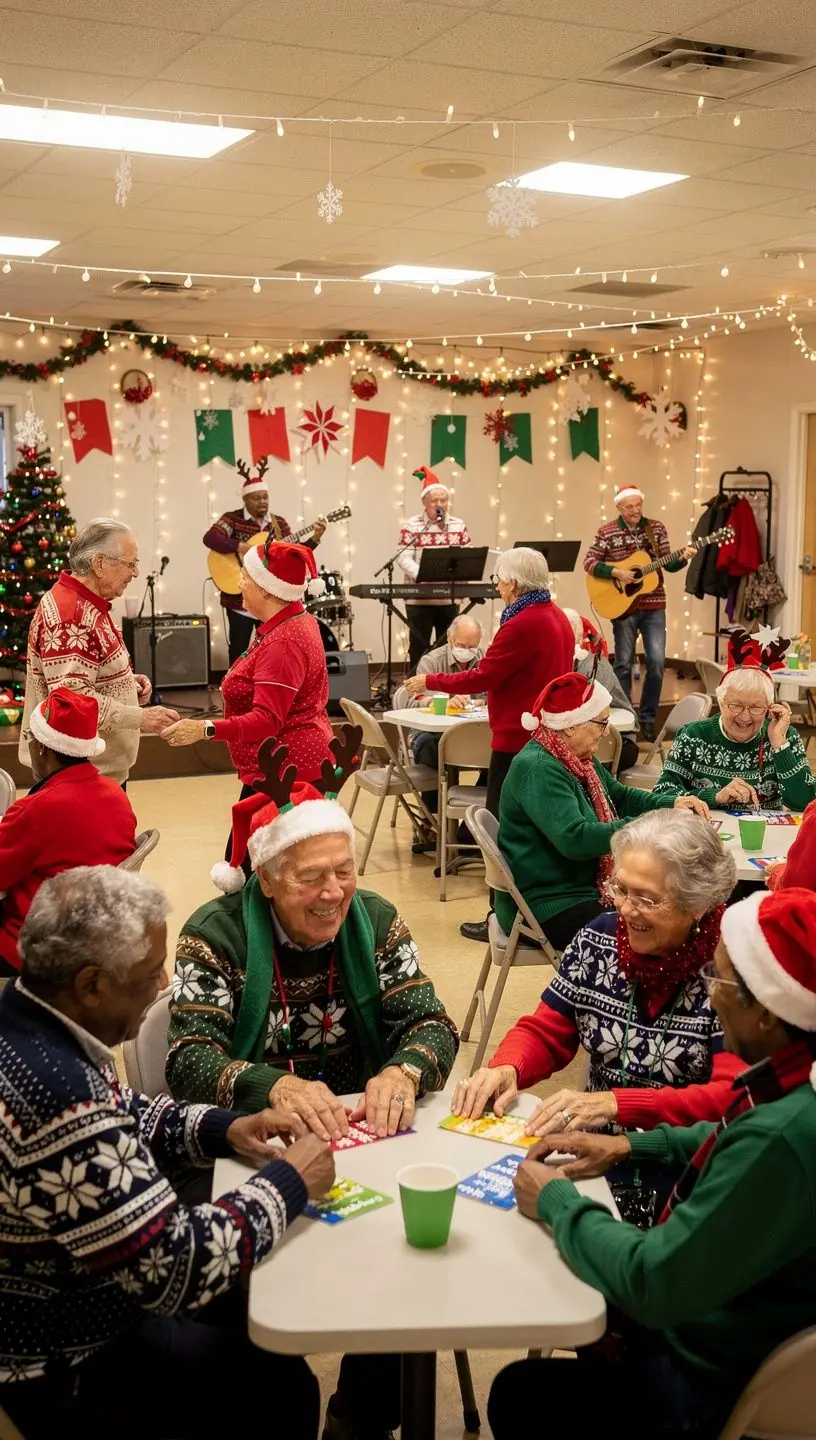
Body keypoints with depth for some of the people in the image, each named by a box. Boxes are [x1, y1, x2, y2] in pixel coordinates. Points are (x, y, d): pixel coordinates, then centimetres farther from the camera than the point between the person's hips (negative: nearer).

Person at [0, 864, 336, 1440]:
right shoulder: (56, 1094, -38)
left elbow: (112, 1122, 12)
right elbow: (178, 1270, -31)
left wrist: (221, 1127, -2)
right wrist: (287, 1184, -17)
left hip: (57, 1300, 9)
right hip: (64, 1370, -8)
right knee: (282, 1386, 9)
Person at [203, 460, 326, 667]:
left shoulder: (279, 523, 8)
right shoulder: (232, 519, -4)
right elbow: (210, 538, -20)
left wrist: (314, 538, -10)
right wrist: (240, 546, -31)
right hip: (239, 597, -4)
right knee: (239, 649, 2)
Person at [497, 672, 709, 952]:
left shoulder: (579, 760, 10)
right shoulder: (539, 769, -23)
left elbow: (620, 796, 22)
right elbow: (575, 838, -32)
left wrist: (672, 803, 5)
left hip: (584, 889, 10)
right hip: (546, 908, -10)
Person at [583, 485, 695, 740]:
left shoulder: (656, 527, 5)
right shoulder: (607, 531, -3)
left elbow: (668, 564, 6)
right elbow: (589, 562, -6)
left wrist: (682, 558, -14)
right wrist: (616, 572, -18)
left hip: (653, 605, 2)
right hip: (623, 604, -2)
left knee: (657, 661, -4)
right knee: (624, 662, 3)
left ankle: (648, 718, 10)